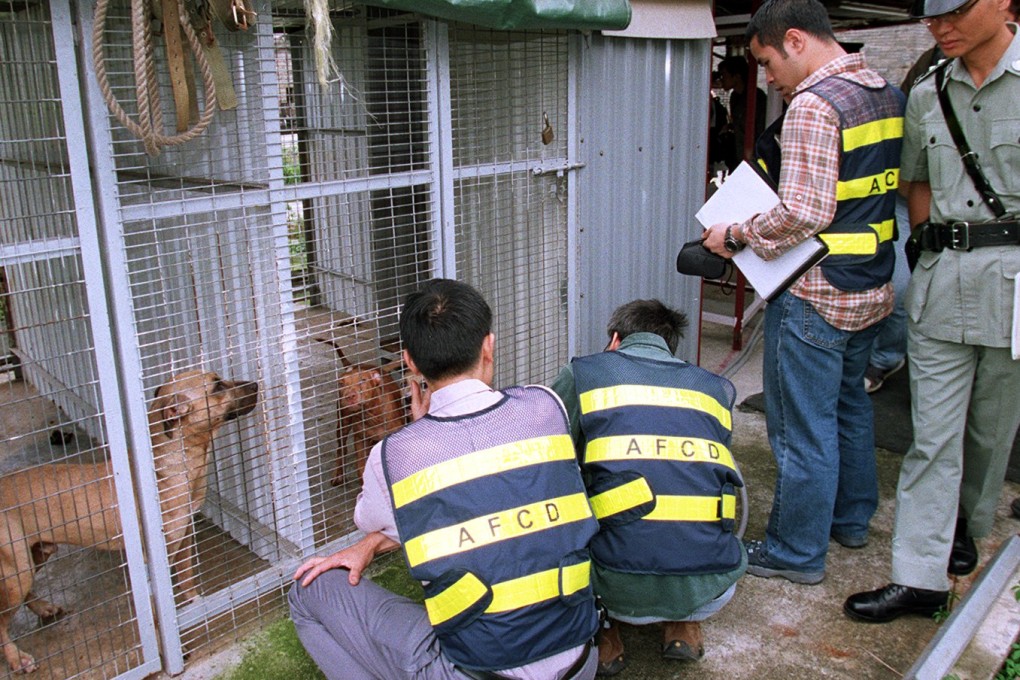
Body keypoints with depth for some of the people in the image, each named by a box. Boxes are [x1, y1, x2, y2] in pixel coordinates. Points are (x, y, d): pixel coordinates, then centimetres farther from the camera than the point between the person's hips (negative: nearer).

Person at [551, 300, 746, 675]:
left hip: (622, 590, -3)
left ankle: (602, 629, 15)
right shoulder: (716, 387, 18)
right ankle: (685, 625, 19)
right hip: (710, 590, 4)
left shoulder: (582, 373, 8)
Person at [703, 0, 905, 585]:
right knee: (851, 404, 24)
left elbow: (804, 214, -24)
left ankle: (798, 553, 16)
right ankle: (852, 518, 40)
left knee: (804, 427, 2)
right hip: (873, 289, 10)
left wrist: (736, 236, -12)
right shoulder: (890, 95, 10)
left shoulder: (813, 105, -18)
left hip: (816, 296, -9)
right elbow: (890, 191, 15)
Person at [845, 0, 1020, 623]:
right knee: (933, 435, 2)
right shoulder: (927, 96, 9)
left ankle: (966, 530, 36)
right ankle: (921, 577, 7)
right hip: (941, 278, 3)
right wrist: (941, 248, 7)